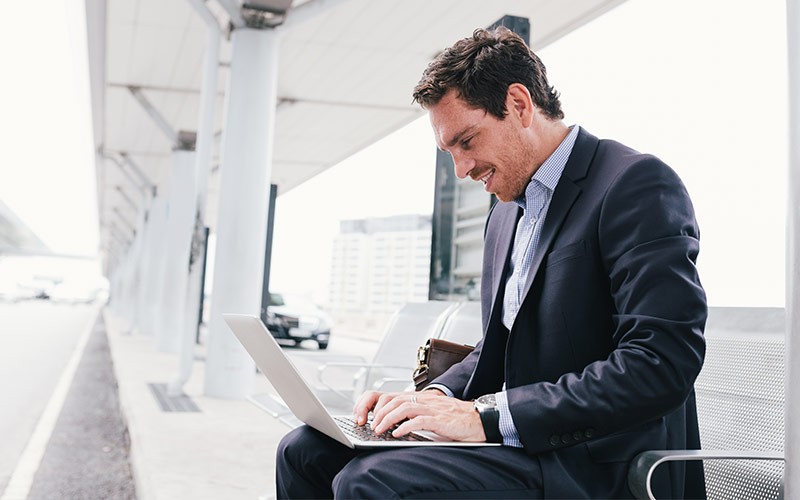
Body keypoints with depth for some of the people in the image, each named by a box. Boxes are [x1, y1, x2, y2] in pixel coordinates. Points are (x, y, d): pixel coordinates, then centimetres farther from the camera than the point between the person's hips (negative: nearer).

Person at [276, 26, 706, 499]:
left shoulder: (637, 184, -12)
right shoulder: (506, 215, 16)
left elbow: (660, 365, -22)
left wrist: (489, 415, -22)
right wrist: (436, 396, -1)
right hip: (520, 444, 8)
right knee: (305, 451, 0)